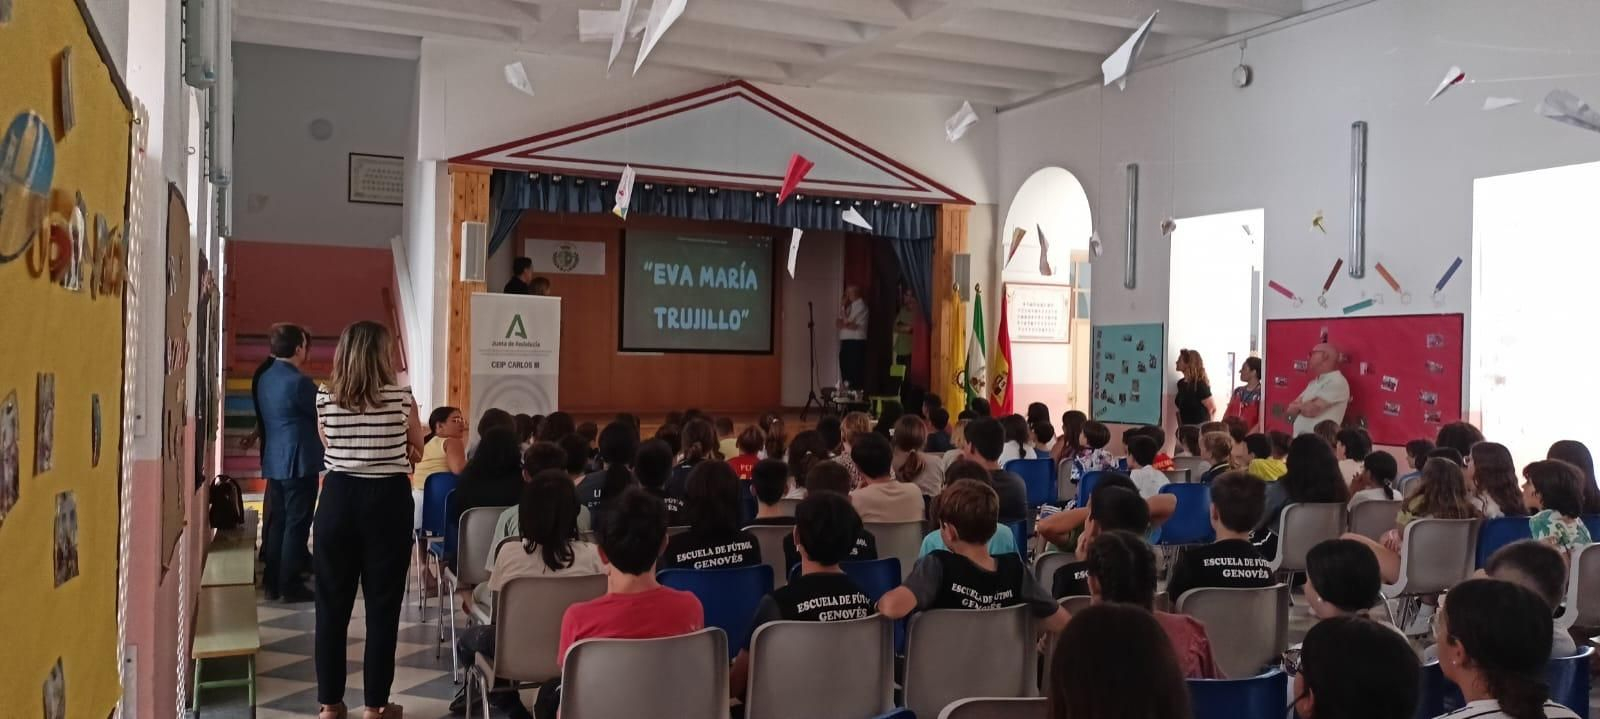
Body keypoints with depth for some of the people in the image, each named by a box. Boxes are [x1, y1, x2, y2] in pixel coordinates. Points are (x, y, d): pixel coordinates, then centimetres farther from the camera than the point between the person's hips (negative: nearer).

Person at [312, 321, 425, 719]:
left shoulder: (324, 397, -1)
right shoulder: (401, 397, -8)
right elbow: (416, 447, 8)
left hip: (337, 499, 3)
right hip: (387, 501, -2)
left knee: (332, 603, 11)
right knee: (382, 604, 6)